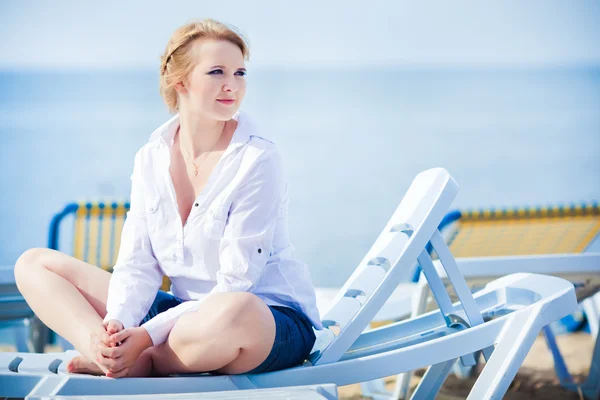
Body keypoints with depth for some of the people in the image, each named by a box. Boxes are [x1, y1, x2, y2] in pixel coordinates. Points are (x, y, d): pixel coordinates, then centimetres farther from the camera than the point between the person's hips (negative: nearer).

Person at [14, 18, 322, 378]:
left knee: (234, 312, -45)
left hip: (271, 318, -5)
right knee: (34, 264, 0)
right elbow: (138, 264, 0)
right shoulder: (151, 159, 3)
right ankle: (115, 355, -27)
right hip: (185, 313, 6)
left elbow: (234, 286, -17)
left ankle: (141, 364, -15)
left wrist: (148, 335, -24)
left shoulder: (258, 160, -14)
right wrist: (116, 326, -21)